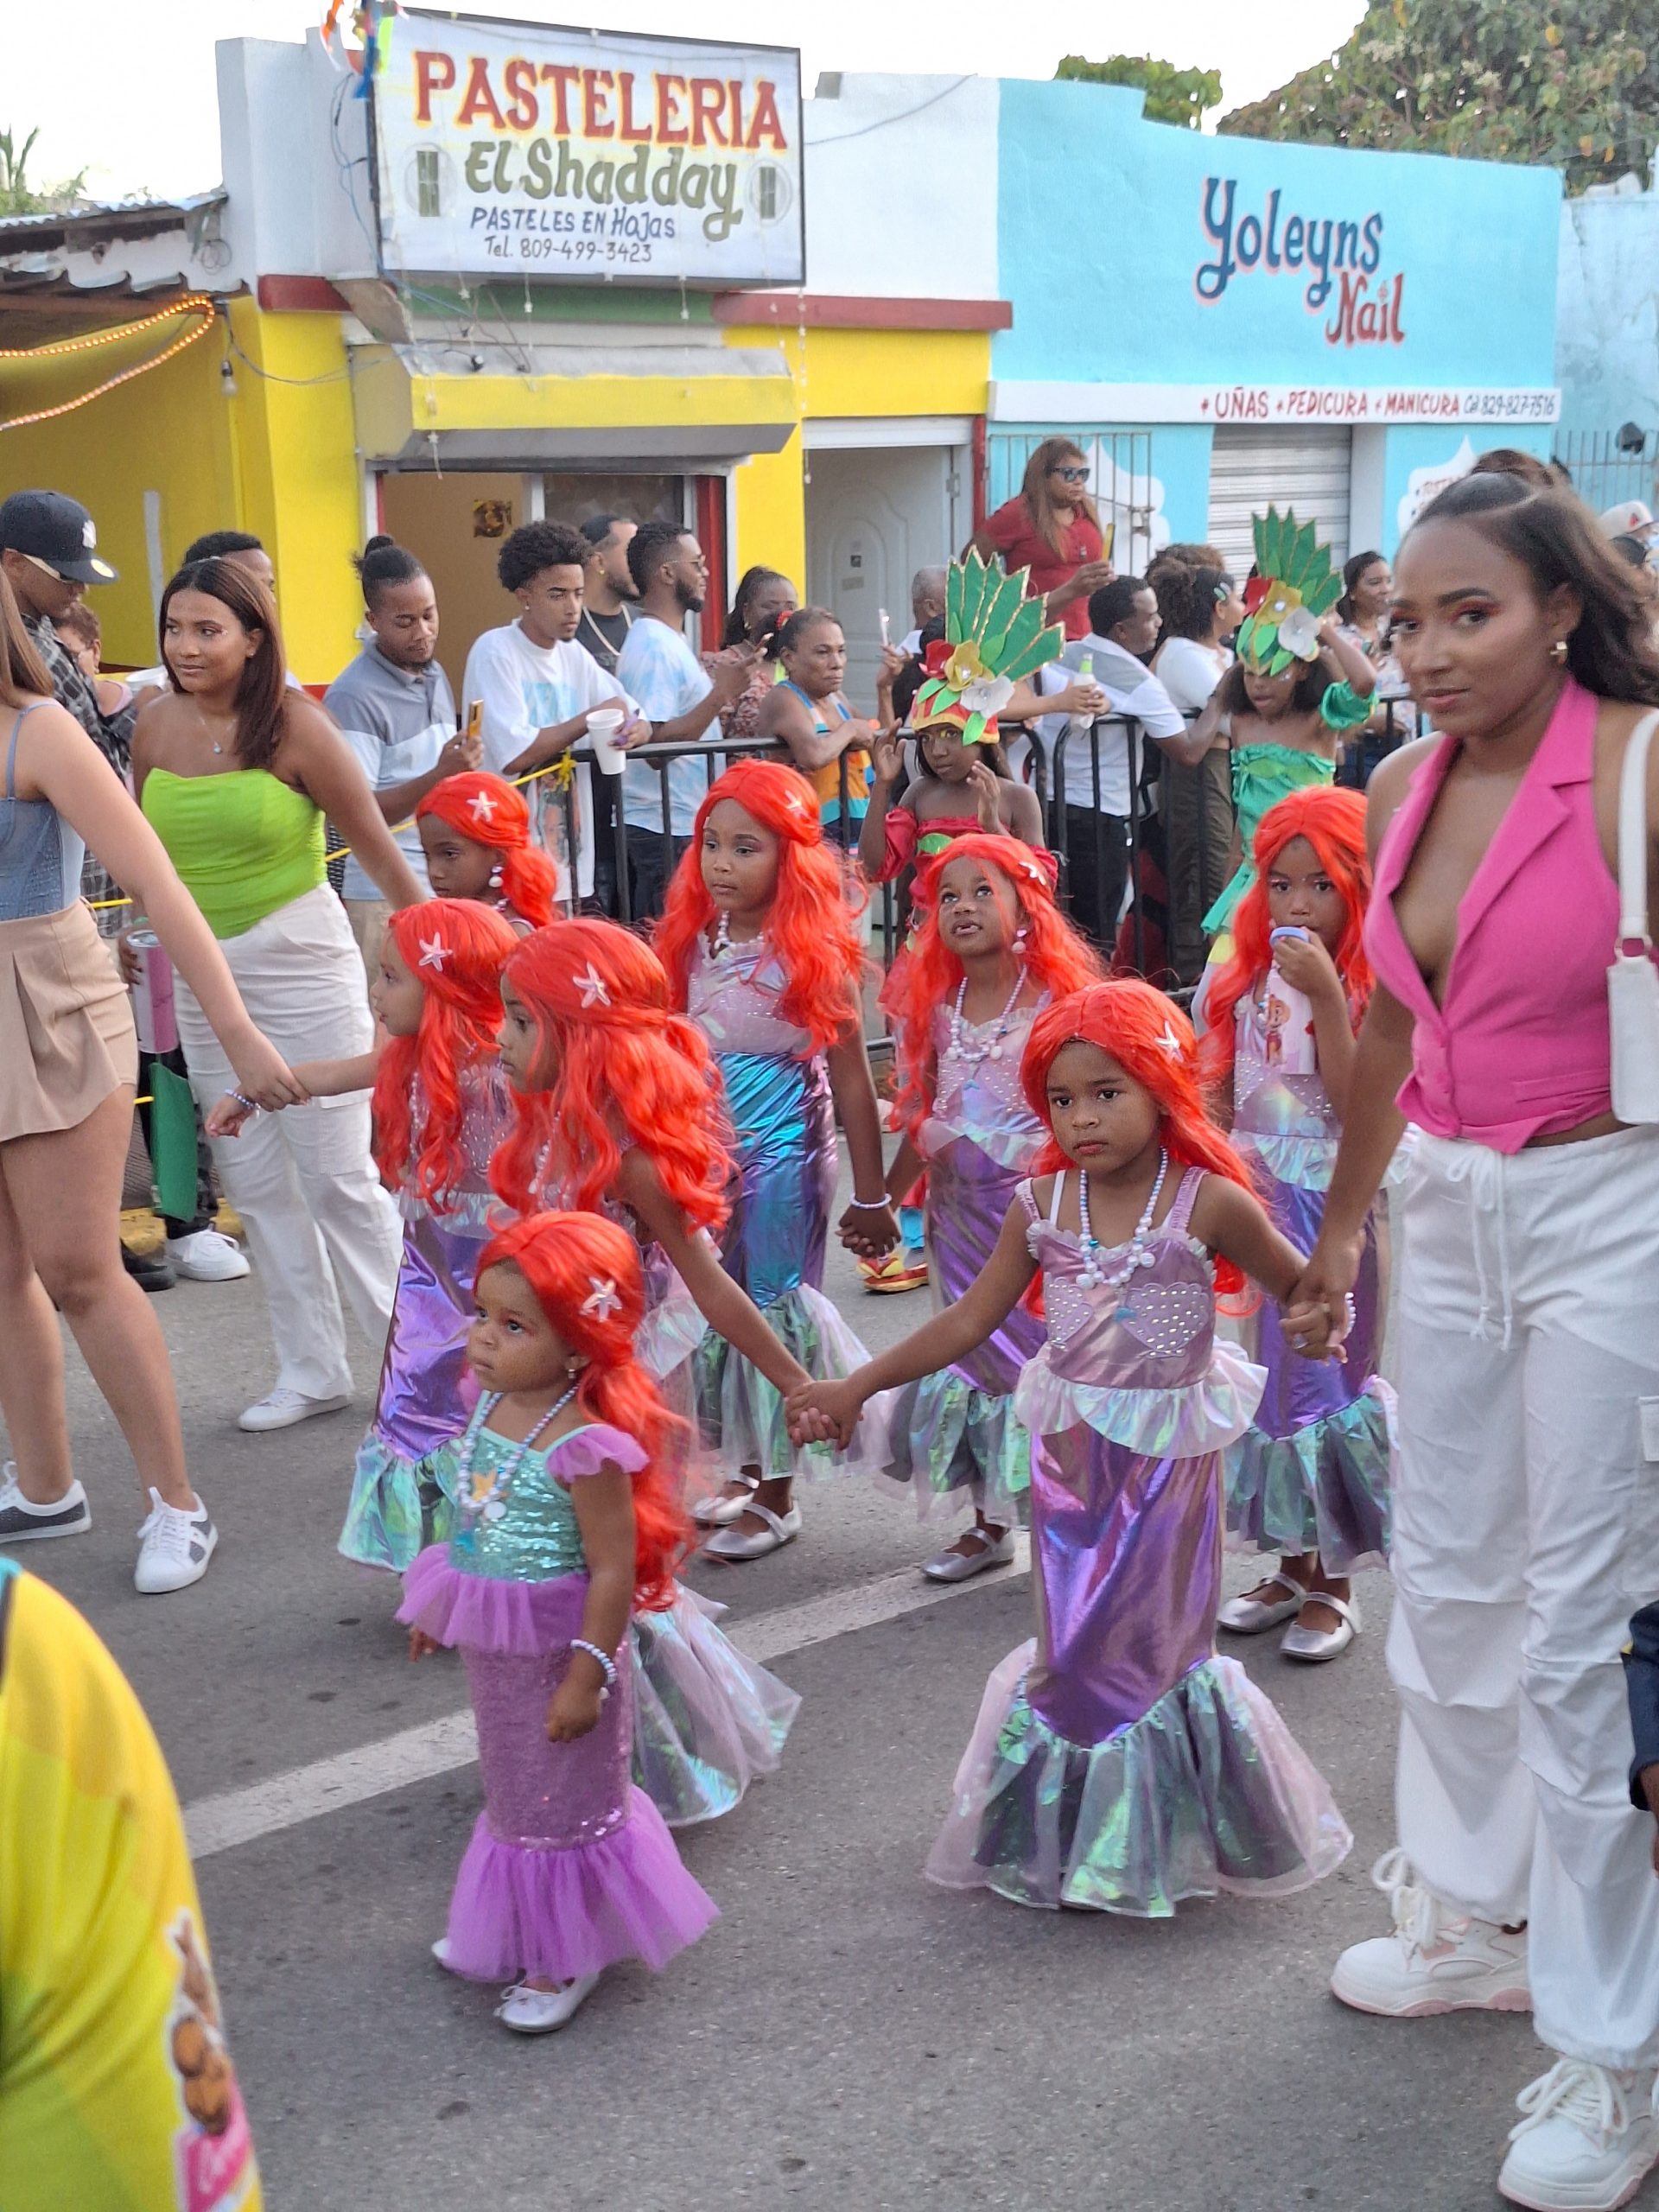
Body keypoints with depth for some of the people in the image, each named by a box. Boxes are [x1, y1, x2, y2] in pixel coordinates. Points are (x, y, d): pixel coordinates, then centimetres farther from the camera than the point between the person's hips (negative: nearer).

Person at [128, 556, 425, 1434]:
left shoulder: (296, 727, -14)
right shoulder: (156, 725, 0)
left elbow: (378, 849, -10)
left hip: (299, 961, -5)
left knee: (339, 1178, -4)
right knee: (255, 1184, 10)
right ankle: (311, 1371, 22)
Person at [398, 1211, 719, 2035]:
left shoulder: (585, 1447, -29)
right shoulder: (490, 1409, -4)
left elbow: (613, 1572, -24)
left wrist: (587, 1675, -21)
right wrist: (438, 1608, 18)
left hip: (558, 1649, -8)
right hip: (493, 1646, 8)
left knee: (563, 1805, 12)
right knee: (512, 1794, 26)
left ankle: (563, 1958, 32)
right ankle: (511, 1928, 46)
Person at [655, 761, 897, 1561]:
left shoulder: (814, 953, -14)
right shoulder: (694, 946, 1)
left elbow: (850, 1079, -10)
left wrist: (870, 1196, -8)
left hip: (784, 1160, -5)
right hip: (710, 1158, 5)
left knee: (774, 1312, 3)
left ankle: (775, 1497, 17)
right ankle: (747, 1471, 29)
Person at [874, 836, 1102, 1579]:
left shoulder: (1053, 1002, -9)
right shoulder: (939, 1010, 6)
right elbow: (923, 1118, 12)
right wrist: (882, 1197, 12)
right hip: (958, 1212, 5)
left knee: (1041, 1346, -3)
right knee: (971, 1346, 11)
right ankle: (989, 1524, 24)